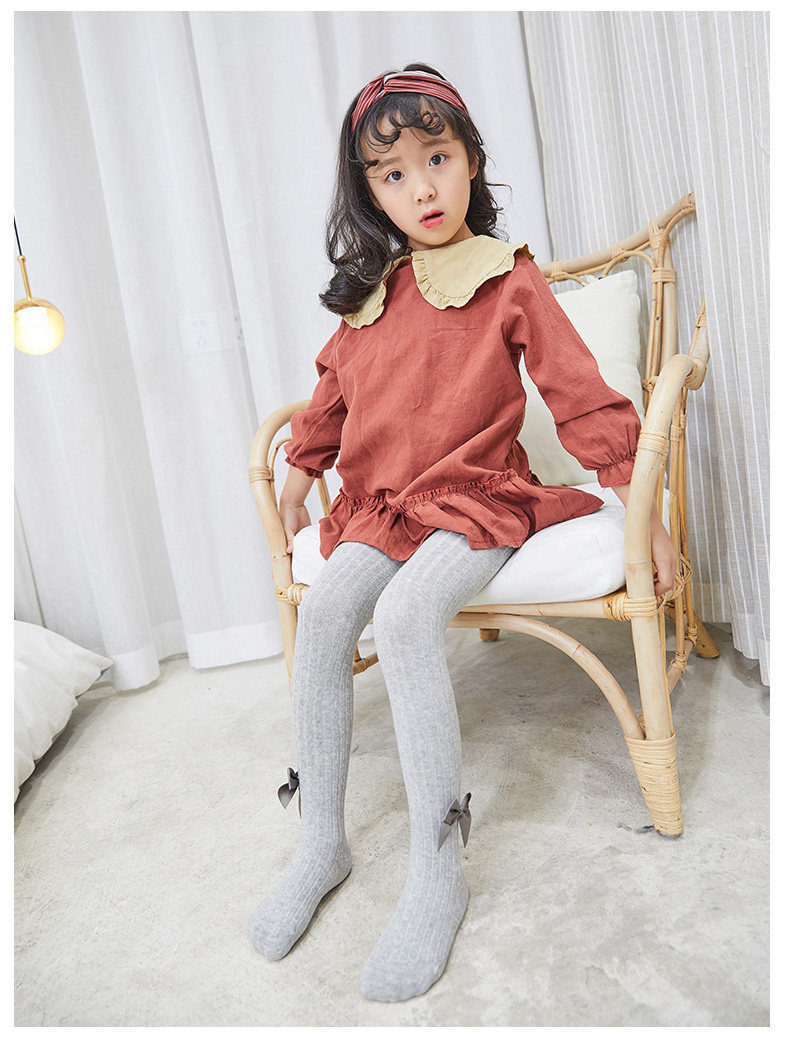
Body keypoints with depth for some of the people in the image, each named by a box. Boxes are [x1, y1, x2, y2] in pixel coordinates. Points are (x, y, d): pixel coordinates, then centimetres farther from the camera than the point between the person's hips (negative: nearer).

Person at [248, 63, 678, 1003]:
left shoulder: (508, 279, -1)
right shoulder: (368, 294, 12)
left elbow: (582, 396, -3)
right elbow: (331, 395, 26)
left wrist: (642, 505, -5)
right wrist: (296, 481, 29)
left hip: (479, 501, -4)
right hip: (379, 507, 5)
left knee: (404, 614, -32)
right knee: (324, 608, -23)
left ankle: (436, 872, -20)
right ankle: (321, 845, -9)